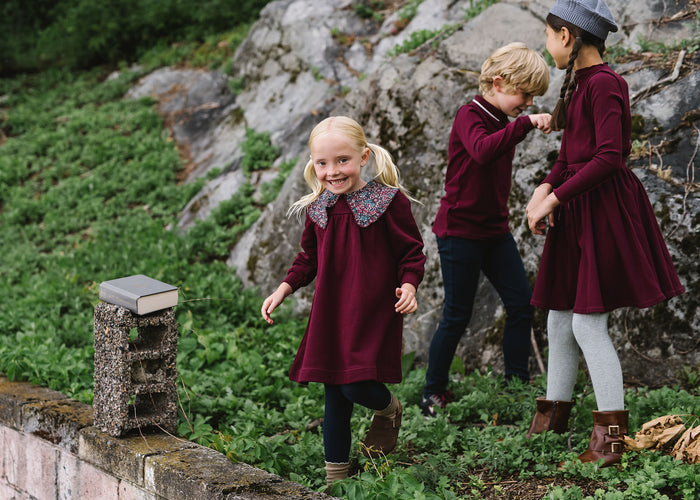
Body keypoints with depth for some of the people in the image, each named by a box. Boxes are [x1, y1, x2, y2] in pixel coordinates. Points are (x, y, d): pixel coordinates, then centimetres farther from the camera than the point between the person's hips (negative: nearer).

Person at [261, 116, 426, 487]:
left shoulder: (388, 201, -10)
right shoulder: (317, 208, 4)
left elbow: (411, 251, -4)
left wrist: (408, 285, -20)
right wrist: (284, 289, 6)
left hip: (373, 314, -5)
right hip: (330, 314, 5)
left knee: (357, 387, -14)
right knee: (335, 399, 9)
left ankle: (388, 409, 24)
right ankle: (335, 476, 23)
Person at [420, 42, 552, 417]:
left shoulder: (504, 122, 11)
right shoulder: (469, 116, -15)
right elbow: (483, 150, -39)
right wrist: (525, 123, -40)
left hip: (494, 231, 8)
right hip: (459, 229, -8)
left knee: (522, 304, 3)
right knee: (457, 316, -2)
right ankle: (433, 394, 12)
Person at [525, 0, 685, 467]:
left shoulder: (603, 83, -16)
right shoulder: (578, 82, 13)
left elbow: (609, 157, -23)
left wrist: (556, 197, -19)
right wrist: (545, 188, -1)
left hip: (606, 209, -9)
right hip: (578, 212, 9)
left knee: (587, 322, -8)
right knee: (559, 319, 13)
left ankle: (612, 432, -1)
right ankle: (554, 414, 26)